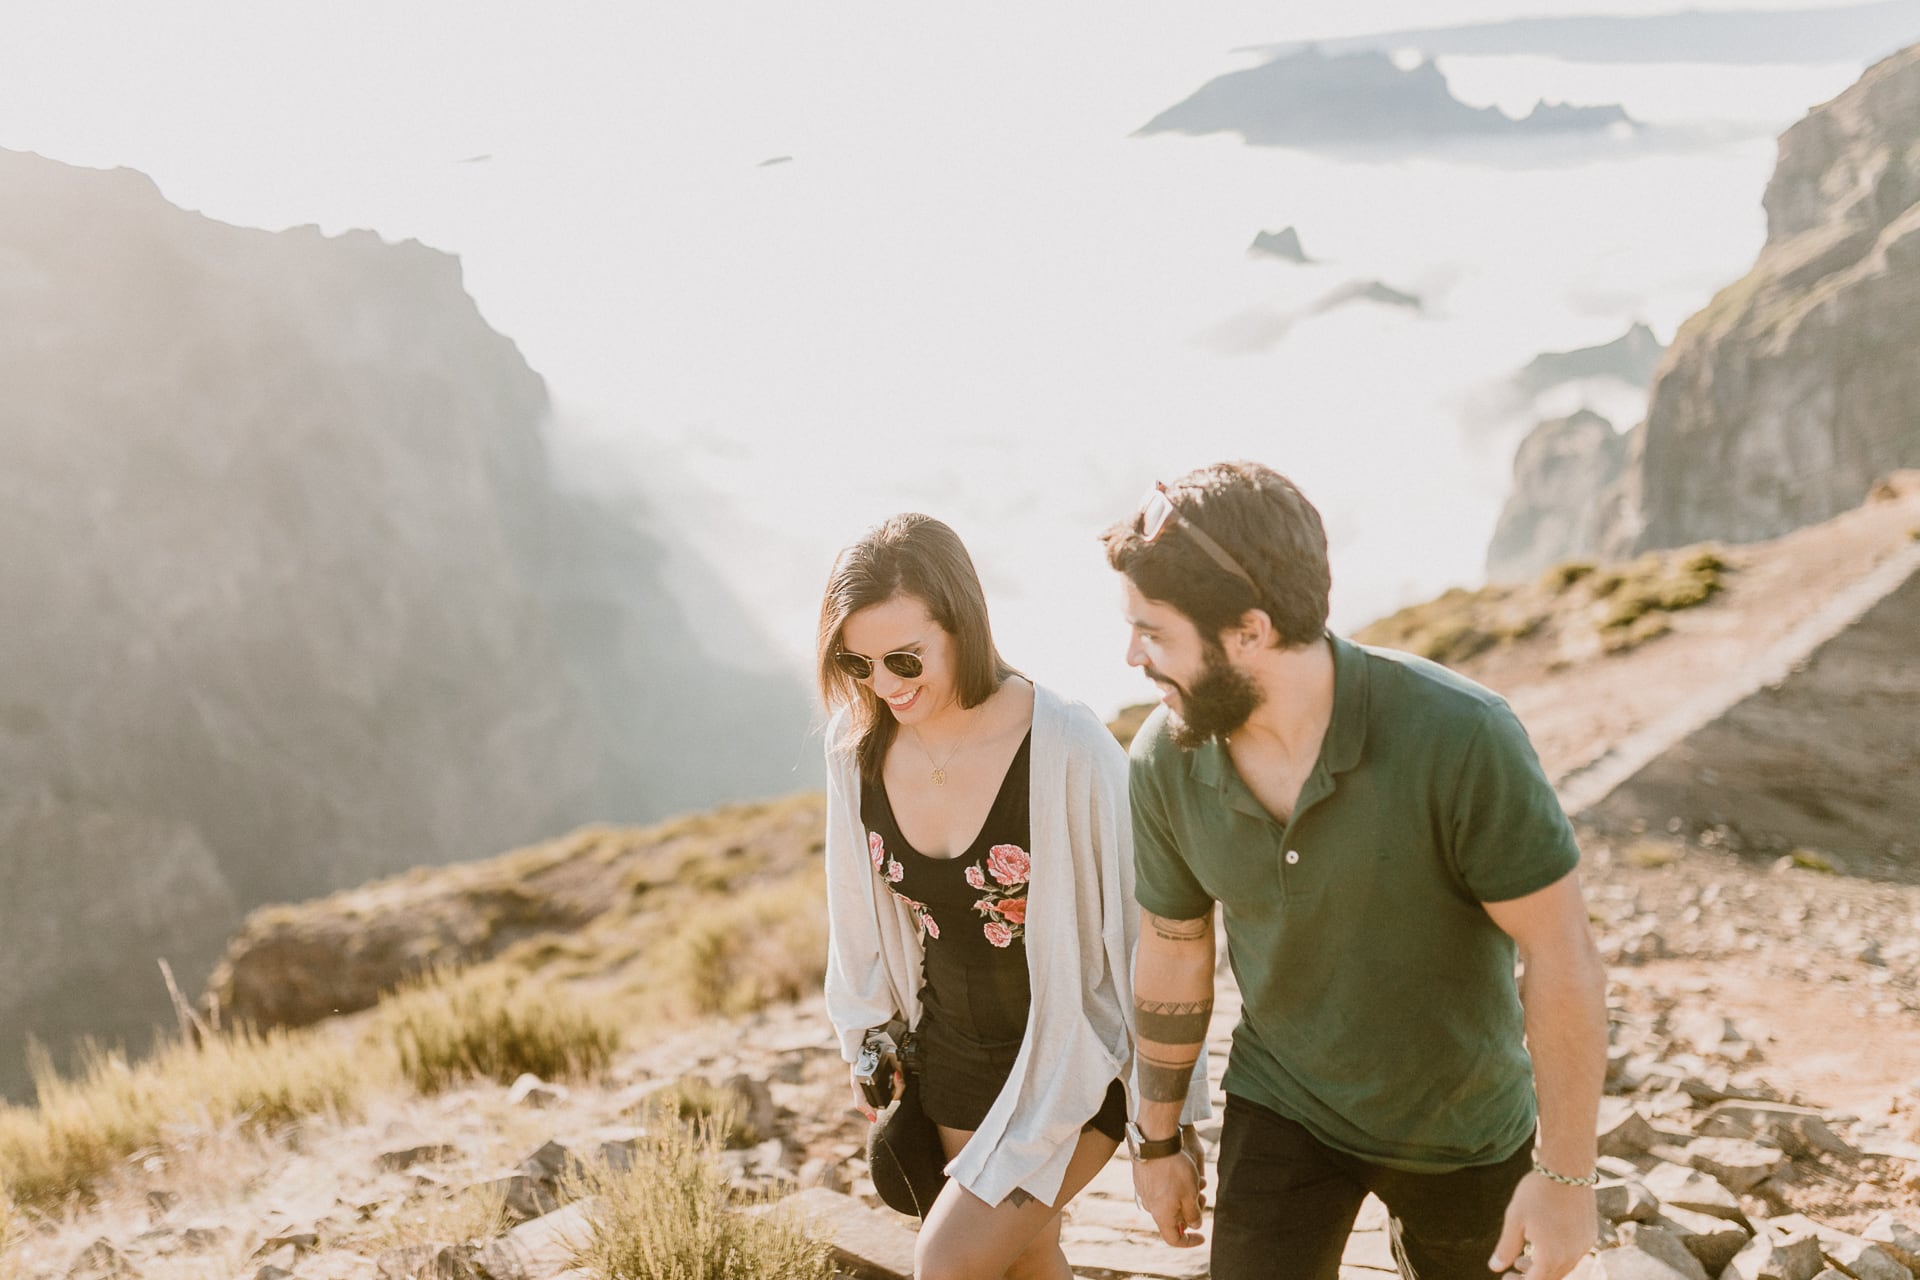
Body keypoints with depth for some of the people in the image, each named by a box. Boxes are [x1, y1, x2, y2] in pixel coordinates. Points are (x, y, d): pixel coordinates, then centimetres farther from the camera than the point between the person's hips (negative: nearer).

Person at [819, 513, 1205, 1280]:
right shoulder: (858, 744, -11)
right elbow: (861, 904, 5)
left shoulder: (1067, 750, -27)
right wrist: (870, 1041, 14)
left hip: (1073, 1059, -5)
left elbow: (1138, 921, -17)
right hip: (952, 1054, 5)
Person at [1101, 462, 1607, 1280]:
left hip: (1464, 1125, -1)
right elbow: (1174, 957, -2)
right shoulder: (1164, 761, -18)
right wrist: (1156, 1141, 9)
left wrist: (1566, 1175, -17)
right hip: (1282, 1111, 2)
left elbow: (1561, 959, -22)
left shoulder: (1459, 738, -31)